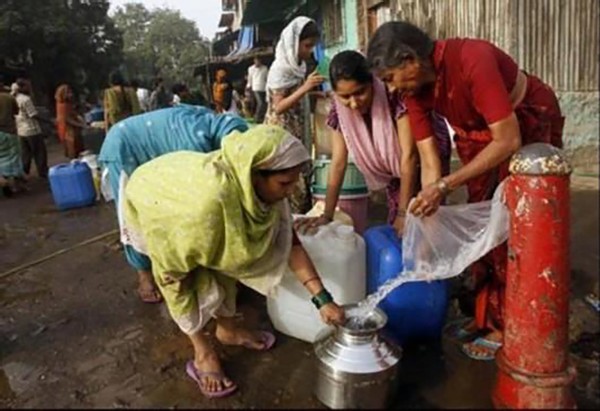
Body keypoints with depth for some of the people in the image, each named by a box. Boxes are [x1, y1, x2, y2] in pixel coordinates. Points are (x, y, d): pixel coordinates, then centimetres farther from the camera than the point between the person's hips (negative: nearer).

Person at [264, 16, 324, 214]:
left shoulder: (297, 66, 8)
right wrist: (305, 88, -29)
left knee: (300, 180, 12)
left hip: (297, 132, 8)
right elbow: (278, 107, -23)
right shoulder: (280, 68, -16)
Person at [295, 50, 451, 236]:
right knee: (394, 225, 2)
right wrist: (327, 215, -23)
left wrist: (404, 212, -33)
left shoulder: (395, 96, -35)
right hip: (394, 168, 4)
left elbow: (409, 155, -33)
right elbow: (338, 162, -19)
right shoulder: (339, 111, -22)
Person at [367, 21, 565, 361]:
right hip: (476, 131, 7)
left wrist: (447, 186, -35)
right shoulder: (414, 88, -14)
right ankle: (486, 315, 24)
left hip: (530, 123, -6)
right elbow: (430, 163, -13)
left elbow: (508, 142, -34)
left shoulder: (473, 60, -35)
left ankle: (507, 328, 9)